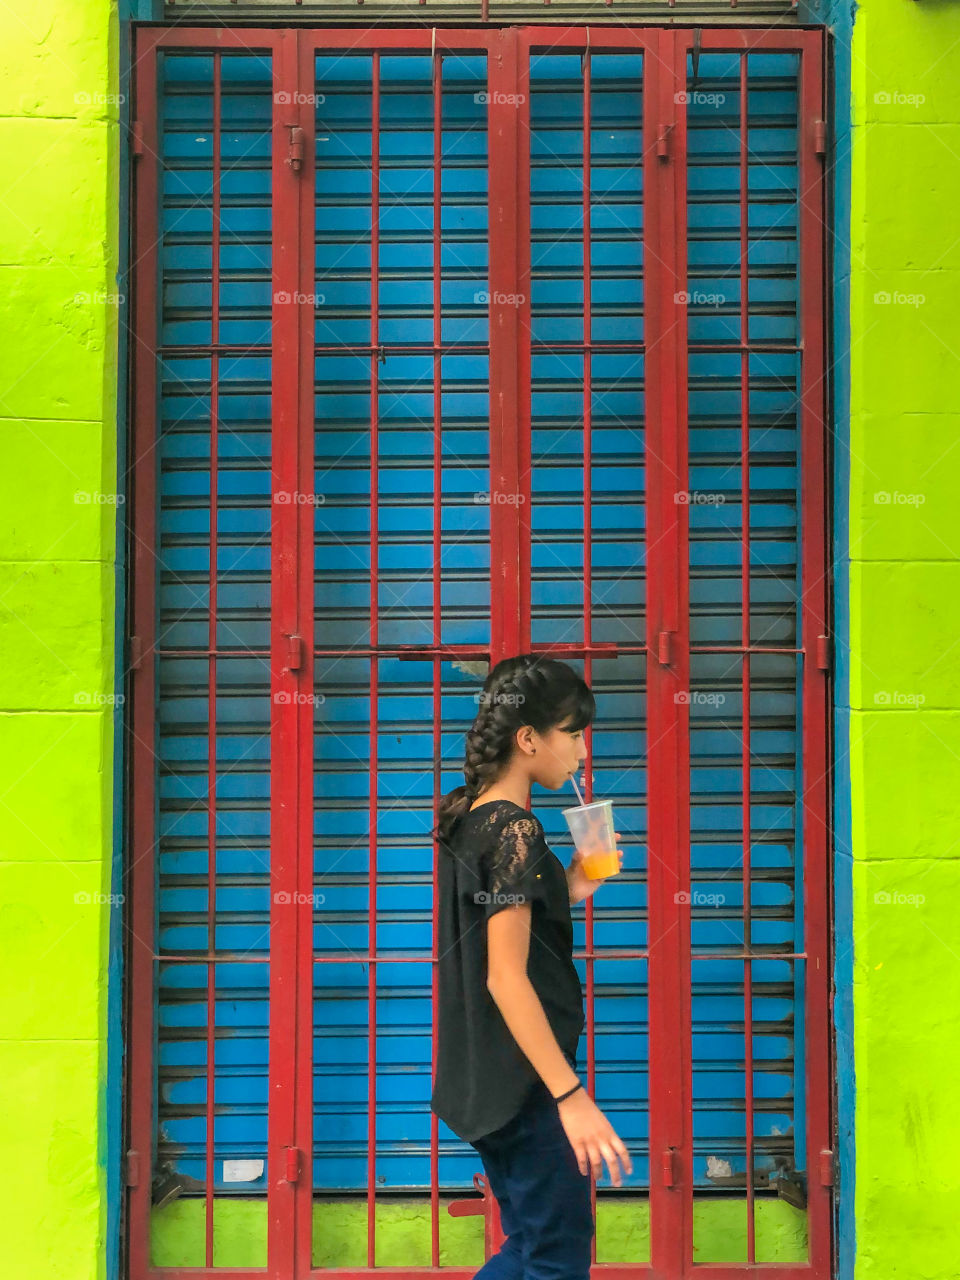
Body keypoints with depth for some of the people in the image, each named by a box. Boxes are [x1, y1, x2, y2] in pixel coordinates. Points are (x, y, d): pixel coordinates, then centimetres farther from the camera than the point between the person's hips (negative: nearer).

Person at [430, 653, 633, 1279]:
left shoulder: (465, 818, 9)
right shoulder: (515, 831, -18)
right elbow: (506, 978, -23)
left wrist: (566, 892, 6)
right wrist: (571, 1096, -25)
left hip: (482, 1078, 9)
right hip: (524, 1081, -9)